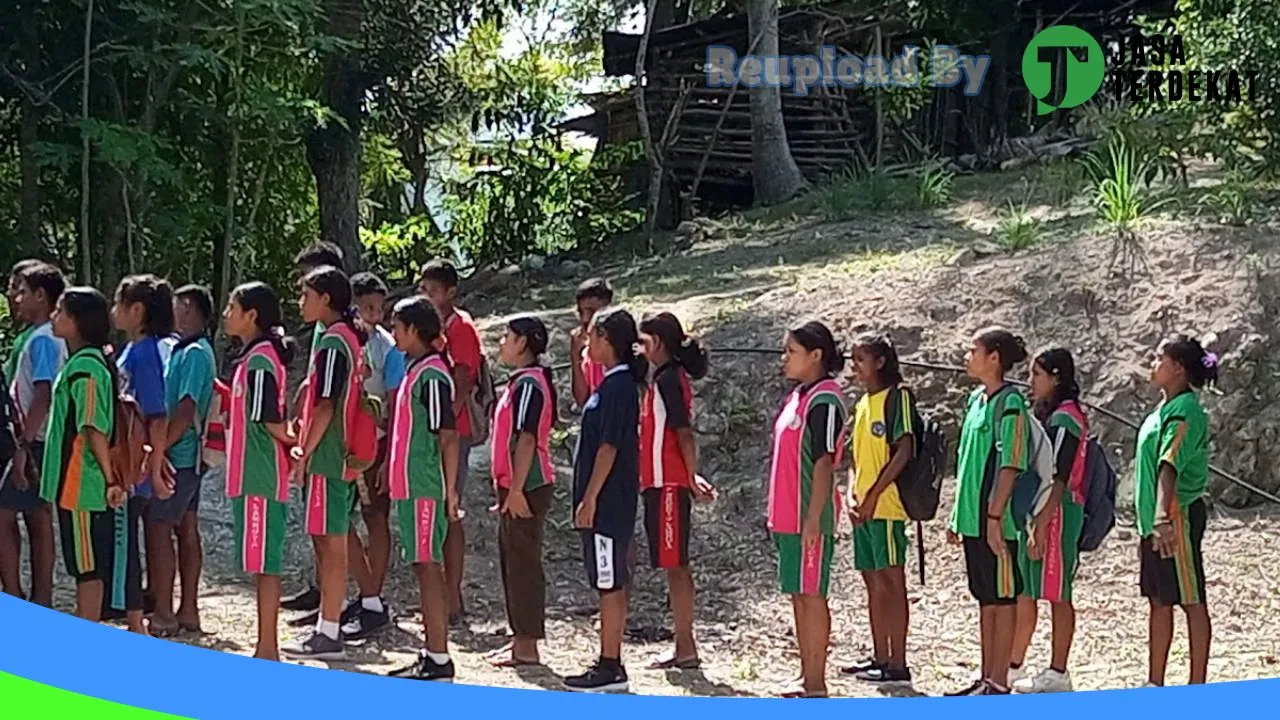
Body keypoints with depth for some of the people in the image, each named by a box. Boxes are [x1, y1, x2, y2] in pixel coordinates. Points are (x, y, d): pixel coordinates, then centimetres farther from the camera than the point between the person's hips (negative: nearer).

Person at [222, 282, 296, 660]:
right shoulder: (252, 357, 15)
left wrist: (291, 441, -3)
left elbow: (269, 420, -18)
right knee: (261, 564, 13)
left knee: (264, 563, -5)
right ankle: (266, 647, 19)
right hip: (250, 475, 10)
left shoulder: (260, 359, -16)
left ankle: (267, 649, -1)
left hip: (260, 476, -10)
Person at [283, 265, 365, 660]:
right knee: (325, 541, 13)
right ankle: (326, 625, 19)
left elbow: (325, 407, -19)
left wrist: (305, 454, -13)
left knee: (330, 543, -6)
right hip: (339, 456, 10)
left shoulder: (333, 343, -15)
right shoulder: (350, 338, 14)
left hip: (326, 458, -10)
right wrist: (306, 447, 18)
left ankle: (329, 634, -2)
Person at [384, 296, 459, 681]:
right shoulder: (416, 371, 14)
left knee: (428, 568, -7)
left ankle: (439, 659, -4)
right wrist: (390, 473, 21)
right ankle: (432, 654, 18)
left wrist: (450, 490, -17)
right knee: (427, 569, 12)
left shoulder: (431, 375, -15)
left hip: (424, 487, -10)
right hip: (410, 485, 10)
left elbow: (449, 436, -17)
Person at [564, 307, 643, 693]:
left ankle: (610, 668, 0)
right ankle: (610, 664, 19)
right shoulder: (616, 383, 13)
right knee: (611, 584, 13)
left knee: (610, 584, -5)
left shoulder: (617, 386, -16)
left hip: (607, 502, -10)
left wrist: (589, 499, -19)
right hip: (611, 502, 10)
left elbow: (608, 447, -20)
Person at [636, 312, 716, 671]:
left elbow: (684, 434, -17)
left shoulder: (668, 380, -13)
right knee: (675, 566, 12)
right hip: (662, 483, 10)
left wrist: (691, 479, -14)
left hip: (667, 485, -10)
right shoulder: (664, 378, 16)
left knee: (674, 566, -7)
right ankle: (684, 648, 17)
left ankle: (686, 649, -4)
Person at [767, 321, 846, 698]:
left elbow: (823, 462, -18)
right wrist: (776, 512, 19)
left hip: (808, 519, -9)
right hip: (788, 518, 9)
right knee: (798, 595, 13)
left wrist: (813, 520, -21)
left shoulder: (823, 400, -14)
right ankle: (807, 676, 21)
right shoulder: (797, 396, 14)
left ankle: (816, 684, 1)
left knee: (811, 594, -4)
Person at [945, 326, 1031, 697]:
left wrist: (994, 516, -21)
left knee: (1002, 599, -1)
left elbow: (1010, 465, -17)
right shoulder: (977, 398, 13)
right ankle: (987, 678, 20)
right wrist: (957, 514, 17)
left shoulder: (1009, 403, -12)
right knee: (986, 600, 13)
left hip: (995, 521, -9)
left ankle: (999, 684, 3)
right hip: (973, 518, 9)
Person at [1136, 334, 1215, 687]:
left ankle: (1197, 688, 3)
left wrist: (1162, 518, -38)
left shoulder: (1185, 411, -15)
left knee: (1191, 601, -2)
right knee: (1159, 600, 13)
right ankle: (1155, 684, 21)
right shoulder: (1164, 409, 14)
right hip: (1154, 520, 10)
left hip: (1178, 517, -10)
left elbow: (1169, 466, -28)